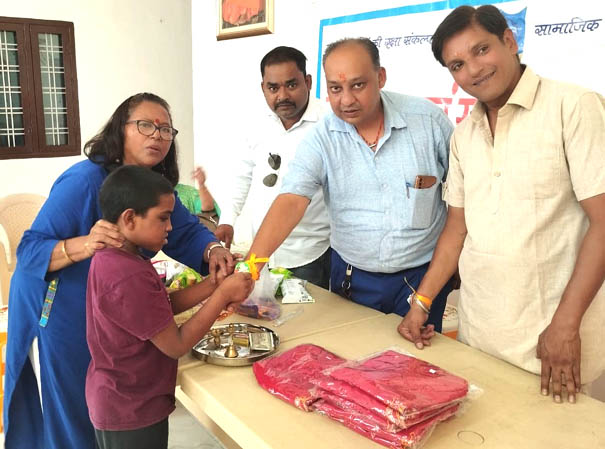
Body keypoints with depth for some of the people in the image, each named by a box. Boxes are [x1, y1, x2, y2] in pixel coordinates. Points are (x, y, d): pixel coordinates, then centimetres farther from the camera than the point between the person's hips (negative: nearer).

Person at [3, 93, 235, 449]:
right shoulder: (84, 180, -27)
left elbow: (187, 231, -6)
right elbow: (29, 251, -27)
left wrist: (213, 251, -28)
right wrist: (85, 244, -46)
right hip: (64, 315, -6)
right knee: (78, 418, 11)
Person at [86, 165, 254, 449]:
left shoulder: (110, 258, -2)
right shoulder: (131, 277, -32)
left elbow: (162, 308, 2)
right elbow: (176, 345, -25)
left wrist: (212, 285, -8)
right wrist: (223, 294, -20)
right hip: (132, 414, -9)